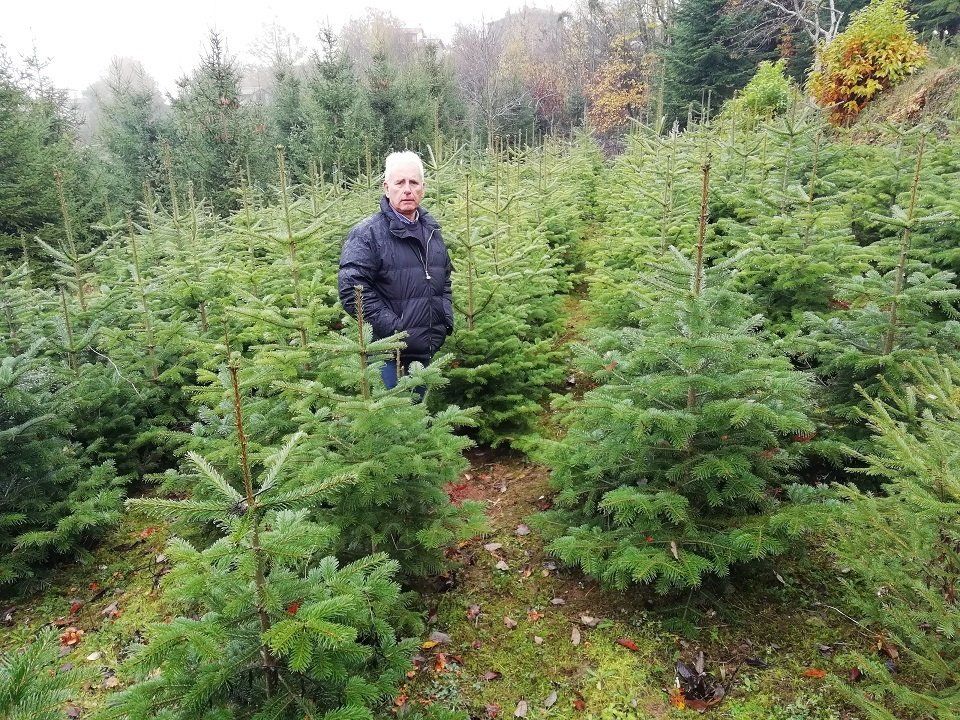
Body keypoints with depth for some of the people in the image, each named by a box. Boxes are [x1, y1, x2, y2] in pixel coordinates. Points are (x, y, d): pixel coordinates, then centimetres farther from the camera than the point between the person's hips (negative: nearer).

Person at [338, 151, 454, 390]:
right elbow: (351, 289, -19)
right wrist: (395, 329, -20)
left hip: (429, 352, 7)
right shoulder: (367, 234, -11)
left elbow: (444, 280, 24)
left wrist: (447, 320, 10)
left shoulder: (432, 231, 11)